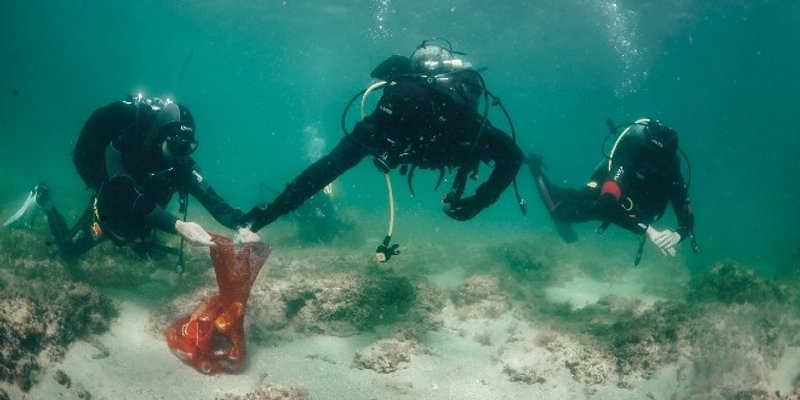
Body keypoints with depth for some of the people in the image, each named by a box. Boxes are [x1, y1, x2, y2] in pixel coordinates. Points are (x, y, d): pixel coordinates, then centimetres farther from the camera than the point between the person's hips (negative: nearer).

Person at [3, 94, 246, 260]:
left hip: (139, 222, 5)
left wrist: (240, 225, -53)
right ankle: (43, 201, 35)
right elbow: (135, 203, -52)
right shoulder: (120, 150, -39)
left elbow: (212, 200, -33)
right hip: (109, 212, -4)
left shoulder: (182, 164, -26)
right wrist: (178, 226, -66)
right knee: (68, 250, 16)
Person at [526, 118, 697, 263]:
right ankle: (535, 167, 30)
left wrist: (677, 234, -54)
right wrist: (648, 230, -66)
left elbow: (687, 220, -29)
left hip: (621, 203, 5)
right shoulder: (627, 164, -45)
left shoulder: (673, 177, -31)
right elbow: (607, 207, -57)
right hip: (598, 199, -5)